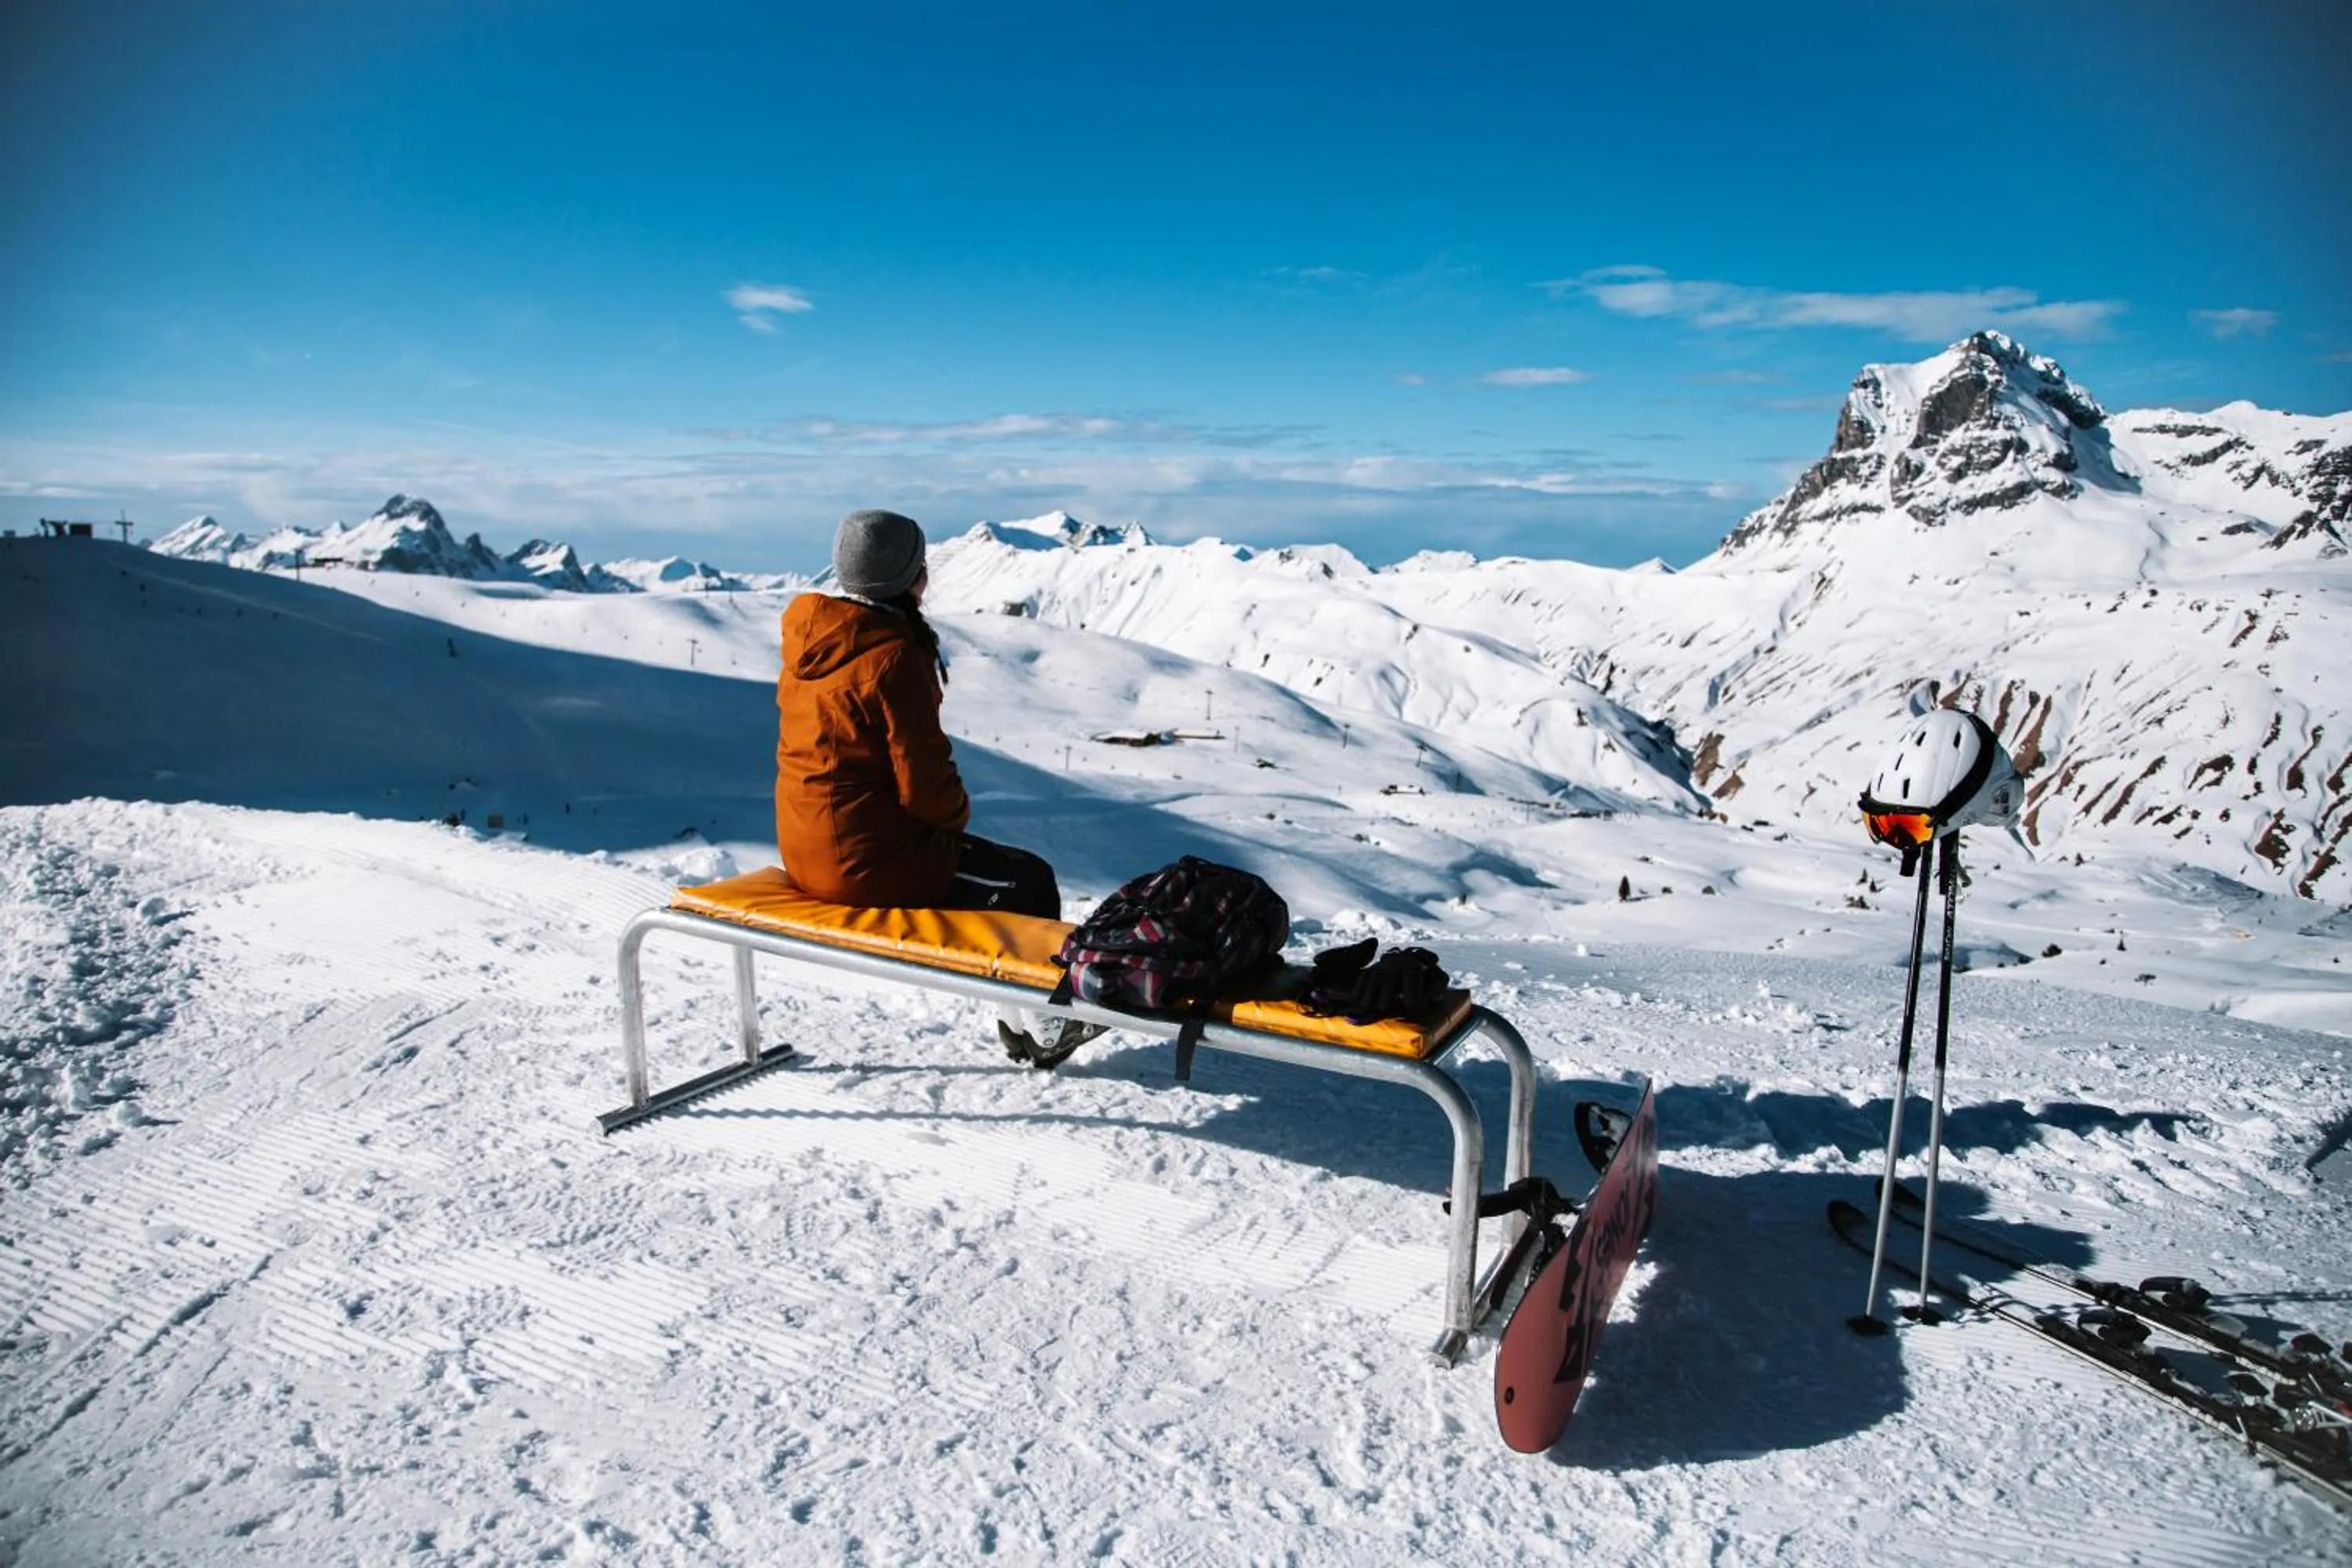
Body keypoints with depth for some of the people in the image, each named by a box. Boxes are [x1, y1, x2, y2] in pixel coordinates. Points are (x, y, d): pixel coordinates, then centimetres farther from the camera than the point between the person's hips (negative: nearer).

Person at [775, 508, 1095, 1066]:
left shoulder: (808, 641, 6)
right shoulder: (894, 655, -21)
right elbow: (923, 780, -21)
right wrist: (957, 813, 2)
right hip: (870, 862, -9)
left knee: (1005, 871, 25)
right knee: (1029, 882, 8)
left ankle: (1024, 1015, 28)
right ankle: (1039, 1026, 21)